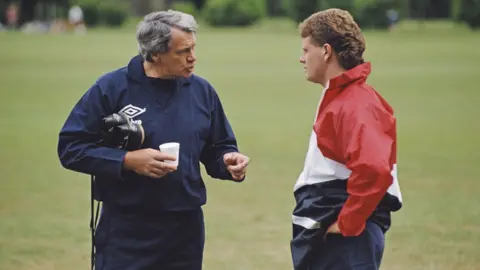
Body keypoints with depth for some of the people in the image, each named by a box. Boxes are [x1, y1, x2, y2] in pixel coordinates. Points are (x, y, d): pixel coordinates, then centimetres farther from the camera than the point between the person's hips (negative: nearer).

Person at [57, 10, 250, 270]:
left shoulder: (202, 91, 6)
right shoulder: (111, 88, -6)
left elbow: (217, 149, 16)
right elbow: (70, 147, -6)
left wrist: (228, 161, -8)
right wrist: (128, 161, -17)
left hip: (186, 230, 4)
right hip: (126, 231, -4)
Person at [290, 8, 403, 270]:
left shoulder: (357, 104, -18)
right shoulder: (337, 98, 14)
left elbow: (373, 169, -33)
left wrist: (347, 224, -24)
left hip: (345, 238, -10)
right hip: (321, 233, 10)